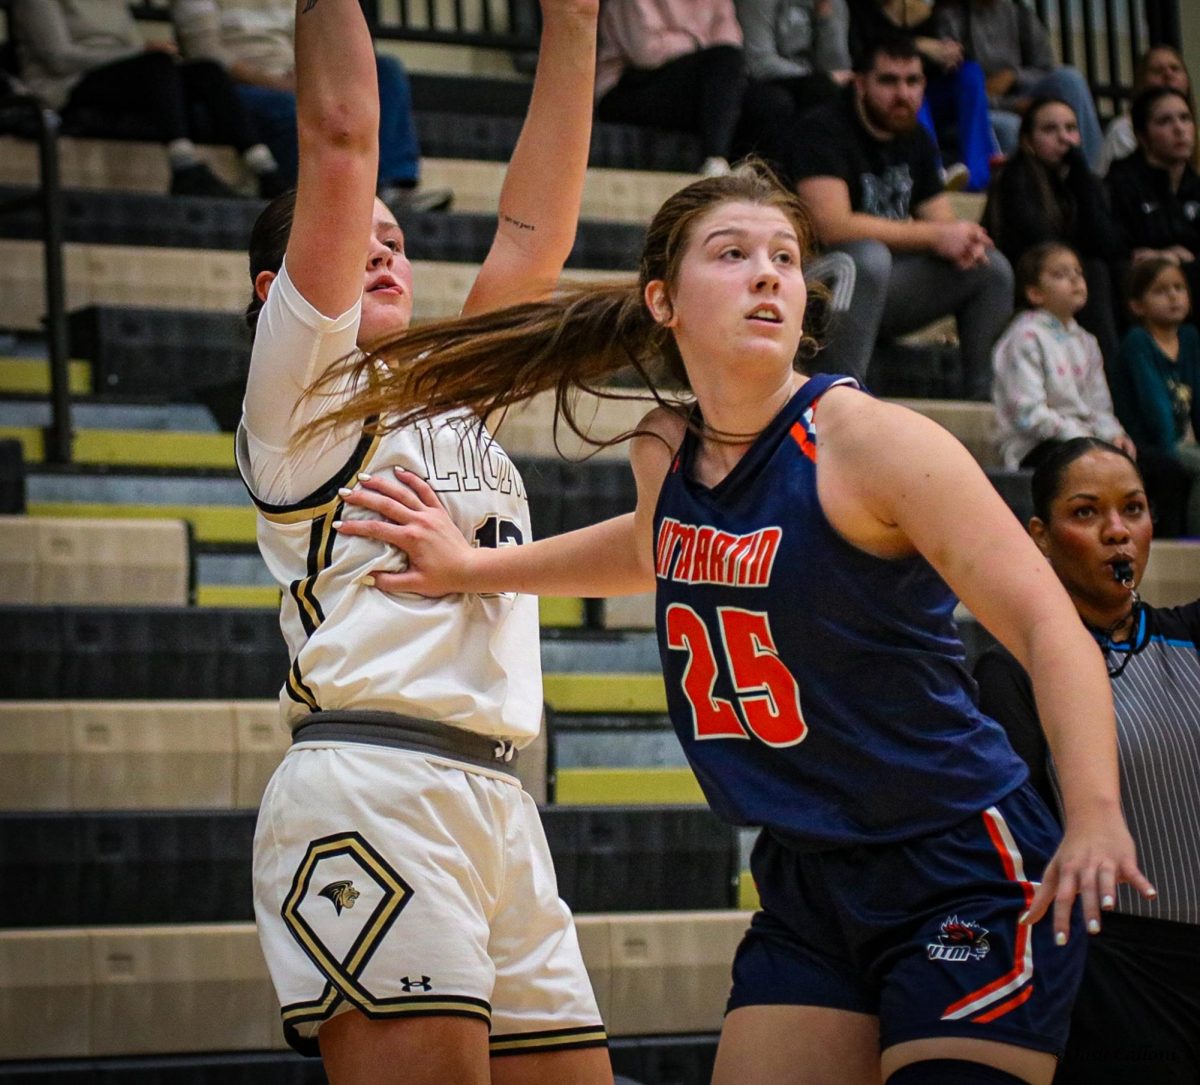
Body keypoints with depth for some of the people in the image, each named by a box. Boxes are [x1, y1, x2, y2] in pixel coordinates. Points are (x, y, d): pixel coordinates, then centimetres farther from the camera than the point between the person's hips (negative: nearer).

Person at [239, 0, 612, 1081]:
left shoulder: (454, 398, 28)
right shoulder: (302, 377, 9)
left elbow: (533, 230, 23)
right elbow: (341, 141, 1)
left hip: (493, 798, 8)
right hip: (370, 790, -7)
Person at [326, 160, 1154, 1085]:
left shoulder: (868, 440, -15)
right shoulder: (663, 453, 5)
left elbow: (1051, 629, -21)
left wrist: (1094, 817, -35)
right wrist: (474, 567, 29)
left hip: (964, 872, -6)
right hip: (808, 884, 6)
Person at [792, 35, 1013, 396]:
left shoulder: (915, 139, 11)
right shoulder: (824, 130, -14)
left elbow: (943, 222, 13)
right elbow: (833, 227, -25)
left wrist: (965, 240, -14)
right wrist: (935, 236, -20)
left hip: (882, 287, 8)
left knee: (992, 267, 0)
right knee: (868, 255, -38)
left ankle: (985, 399, 1)